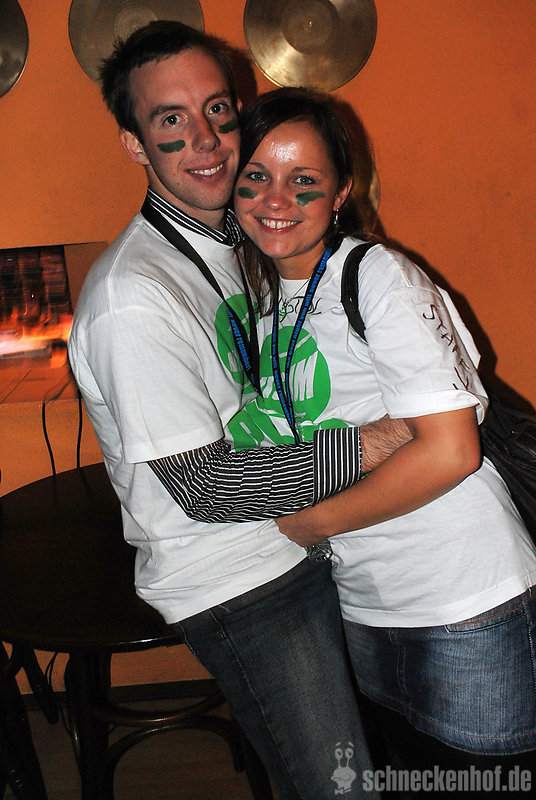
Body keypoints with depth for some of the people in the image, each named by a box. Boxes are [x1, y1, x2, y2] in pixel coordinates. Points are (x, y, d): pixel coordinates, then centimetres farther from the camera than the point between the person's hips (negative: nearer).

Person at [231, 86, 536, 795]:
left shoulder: (378, 277, -17)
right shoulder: (261, 298, 5)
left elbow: (450, 451, -24)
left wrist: (312, 522, -16)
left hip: (464, 603, -6)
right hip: (364, 603, 7)